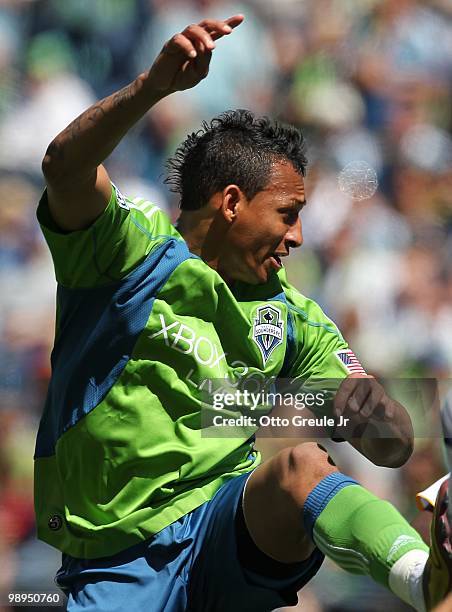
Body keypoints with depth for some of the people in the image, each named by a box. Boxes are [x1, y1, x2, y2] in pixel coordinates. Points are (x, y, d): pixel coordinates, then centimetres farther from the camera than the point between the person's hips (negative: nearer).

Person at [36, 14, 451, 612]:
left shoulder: (290, 314, 15)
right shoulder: (130, 251, 3)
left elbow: (392, 448, 9)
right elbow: (66, 168, -19)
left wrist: (376, 409, -15)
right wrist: (152, 86, -34)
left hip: (235, 537, 1)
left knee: (302, 467, -31)